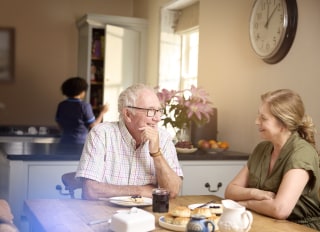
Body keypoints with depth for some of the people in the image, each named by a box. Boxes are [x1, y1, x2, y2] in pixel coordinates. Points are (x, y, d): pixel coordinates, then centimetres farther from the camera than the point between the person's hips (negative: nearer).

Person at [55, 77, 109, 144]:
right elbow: (93, 126, -5)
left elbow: (60, 125, 11)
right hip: (80, 143, -4)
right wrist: (102, 112, 6)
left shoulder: (61, 105, 2)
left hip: (65, 142, 4)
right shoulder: (84, 106, -11)